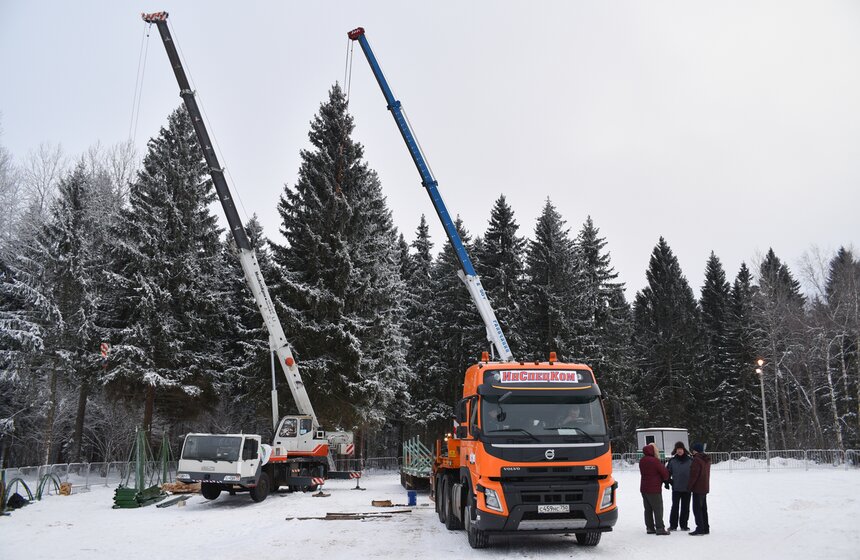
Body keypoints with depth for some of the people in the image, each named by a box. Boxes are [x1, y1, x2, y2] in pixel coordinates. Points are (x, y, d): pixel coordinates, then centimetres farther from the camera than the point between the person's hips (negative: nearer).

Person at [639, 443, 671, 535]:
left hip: (644, 488, 7)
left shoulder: (642, 461, 8)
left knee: (648, 509, 11)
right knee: (658, 509, 0)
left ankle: (649, 528, 14)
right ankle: (660, 528, 0)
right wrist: (665, 479, 11)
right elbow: (665, 473, -12)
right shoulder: (655, 461, -17)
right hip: (654, 489, -7)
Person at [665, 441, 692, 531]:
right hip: (676, 488, -1)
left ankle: (684, 525, 18)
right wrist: (667, 482, -1)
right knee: (675, 507, 0)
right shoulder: (672, 461, 1)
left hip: (687, 488, 1)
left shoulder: (690, 460, 1)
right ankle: (673, 525, 8)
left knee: (685, 507, 7)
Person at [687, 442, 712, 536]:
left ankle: (700, 528, -7)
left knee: (697, 508, -5)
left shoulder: (697, 459, -18)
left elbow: (694, 474, -18)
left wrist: (689, 486, -10)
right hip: (705, 488, 9)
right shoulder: (707, 459, 12)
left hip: (698, 488, -9)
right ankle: (705, 528, 19)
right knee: (703, 508, 15)